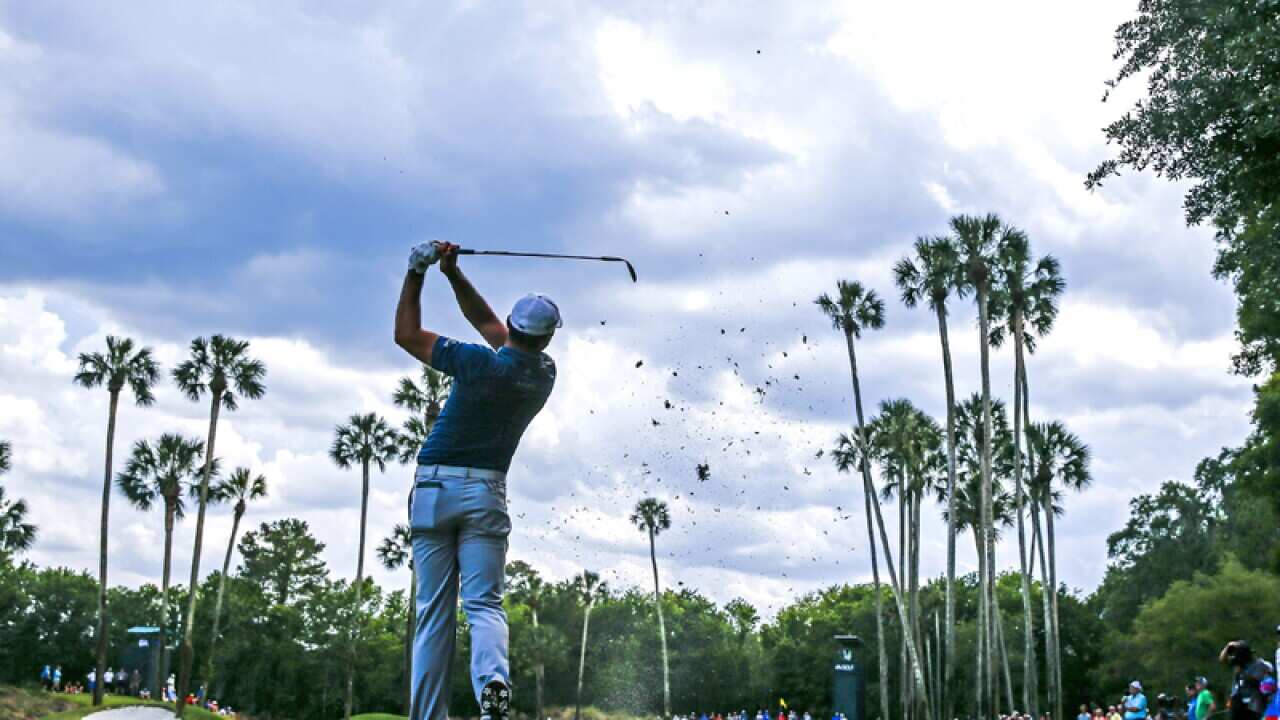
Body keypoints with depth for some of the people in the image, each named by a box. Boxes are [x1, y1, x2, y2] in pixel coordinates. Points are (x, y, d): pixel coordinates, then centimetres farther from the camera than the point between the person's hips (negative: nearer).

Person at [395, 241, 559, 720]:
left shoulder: (482, 364, -13)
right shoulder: (544, 375, 3)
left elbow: (407, 335, -1)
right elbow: (487, 323, 15)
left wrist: (417, 272, 5)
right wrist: (455, 275, 11)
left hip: (434, 489, -2)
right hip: (487, 491, 2)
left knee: (434, 610, 3)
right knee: (485, 604, -3)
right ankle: (493, 681, -31)